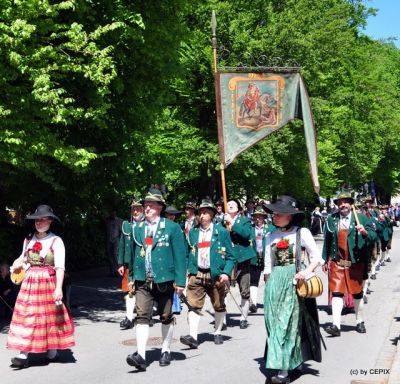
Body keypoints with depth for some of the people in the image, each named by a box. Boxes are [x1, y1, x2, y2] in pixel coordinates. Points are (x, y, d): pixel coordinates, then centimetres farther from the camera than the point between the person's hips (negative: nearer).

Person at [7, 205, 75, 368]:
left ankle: (52, 352, 20)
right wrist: (18, 264, 0)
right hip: (30, 283, 4)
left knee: (51, 316, 5)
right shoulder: (28, 240, 6)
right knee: (26, 316, -1)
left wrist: (58, 288, -22)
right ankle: (23, 355, -1)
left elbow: (60, 266, -14)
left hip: (48, 282, -4)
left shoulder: (56, 241, -8)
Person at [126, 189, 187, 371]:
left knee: (166, 317, 10)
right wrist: (132, 277, 12)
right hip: (143, 281, 2)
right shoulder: (138, 229, 9)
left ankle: (166, 351, 26)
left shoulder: (172, 228, -3)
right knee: (141, 316, -9)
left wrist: (180, 281, -9)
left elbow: (180, 255, -5)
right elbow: (134, 253, 15)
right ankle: (141, 355, -12)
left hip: (164, 280, -2)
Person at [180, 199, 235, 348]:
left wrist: (226, 273, -11)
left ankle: (217, 333, 27)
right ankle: (193, 337, -13)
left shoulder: (221, 232, 1)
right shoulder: (193, 232, 10)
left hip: (216, 275, -1)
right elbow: (188, 253, 14)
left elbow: (230, 256, 0)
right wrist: (188, 270, 2)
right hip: (196, 275, 1)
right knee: (194, 305, -10)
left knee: (219, 306, 10)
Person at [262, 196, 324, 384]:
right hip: (275, 283, 4)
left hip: (295, 282, -4)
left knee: (290, 322, -5)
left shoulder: (301, 233, -3)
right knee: (276, 322, 2)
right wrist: (269, 286, 11)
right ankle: (283, 365, 14)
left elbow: (317, 257, -2)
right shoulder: (270, 236, 9)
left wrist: (307, 271, -19)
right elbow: (268, 266, 13)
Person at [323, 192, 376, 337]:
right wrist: (325, 260, 8)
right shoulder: (331, 219, 3)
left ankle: (360, 322, 30)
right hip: (337, 263, 0)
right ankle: (336, 325, -10)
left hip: (356, 263, 0)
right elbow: (327, 241, 8)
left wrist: (365, 232, -25)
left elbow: (374, 236, -4)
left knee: (357, 293, 13)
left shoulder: (361, 218, 0)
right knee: (336, 292, -7)